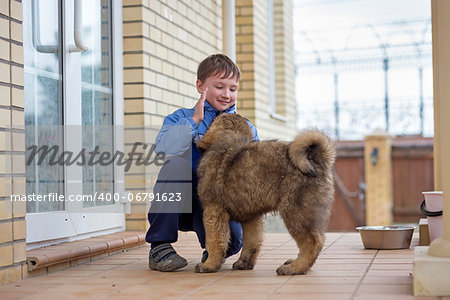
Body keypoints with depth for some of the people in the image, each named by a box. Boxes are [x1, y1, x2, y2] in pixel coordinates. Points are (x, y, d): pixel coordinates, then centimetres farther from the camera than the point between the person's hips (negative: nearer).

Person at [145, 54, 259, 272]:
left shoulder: (245, 128, 9)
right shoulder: (182, 118, 2)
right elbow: (162, 148, -19)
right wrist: (194, 121, -20)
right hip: (178, 204, 0)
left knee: (232, 241, -30)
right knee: (177, 164, -31)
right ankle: (160, 246, -20)